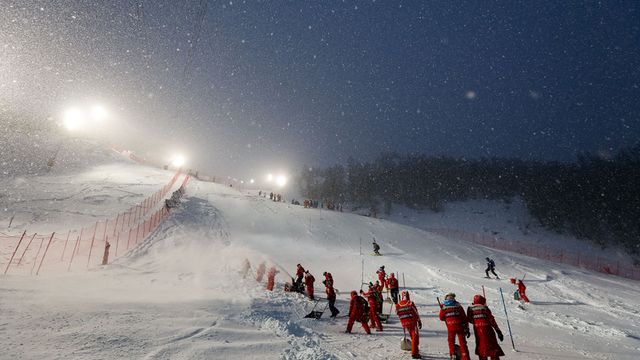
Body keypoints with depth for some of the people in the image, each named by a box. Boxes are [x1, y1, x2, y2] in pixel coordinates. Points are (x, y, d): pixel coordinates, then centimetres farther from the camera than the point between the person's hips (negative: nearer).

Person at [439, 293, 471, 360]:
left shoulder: (443, 306, 6)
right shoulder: (458, 305, 7)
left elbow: (441, 318, 11)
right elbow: (464, 317, 5)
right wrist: (467, 329, 9)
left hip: (450, 327, -1)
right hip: (460, 326, 1)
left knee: (451, 341, 19)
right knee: (462, 342, 11)